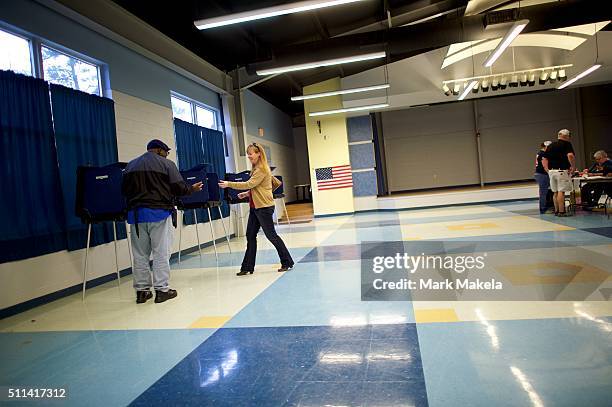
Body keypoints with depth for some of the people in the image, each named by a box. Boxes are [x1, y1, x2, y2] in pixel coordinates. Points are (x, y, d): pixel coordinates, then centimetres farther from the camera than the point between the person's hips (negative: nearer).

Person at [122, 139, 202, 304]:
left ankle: (142, 290, 14)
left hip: (135, 213, 4)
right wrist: (192, 188, 11)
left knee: (140, 254, 8)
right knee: (161, 253, 1)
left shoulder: (131, 165, 13)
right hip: (158, 212, -4)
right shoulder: (166, 164, 0)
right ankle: (161, 289, 3)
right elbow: (179, 187, -6)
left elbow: (124, 190, 13)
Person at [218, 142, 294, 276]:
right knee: (250, 235, 7)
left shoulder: (262, 169, -15)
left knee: (271, 235, -2)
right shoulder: (257, 169, 15)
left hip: (264, 207, -10)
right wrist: (248, 194, 19)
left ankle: (287, 262, 12)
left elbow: (249, 184, -24)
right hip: (255, 206, 10)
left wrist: (229, 184, -23)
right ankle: (248, 267, 13)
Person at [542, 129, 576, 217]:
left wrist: (547, 170, 13)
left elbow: (544, 159, 12)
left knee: (555, 192, 12)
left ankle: (556, 211, 18)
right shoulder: (567, 144, -3)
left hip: (551, 171, 6)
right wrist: (573, 166, -10)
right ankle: (561, 212, -7)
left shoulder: (550, 145, 15)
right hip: (562, 171, -6)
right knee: (561, 191, -7)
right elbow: (570, 155, -21)